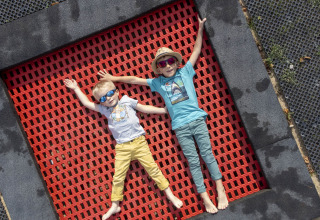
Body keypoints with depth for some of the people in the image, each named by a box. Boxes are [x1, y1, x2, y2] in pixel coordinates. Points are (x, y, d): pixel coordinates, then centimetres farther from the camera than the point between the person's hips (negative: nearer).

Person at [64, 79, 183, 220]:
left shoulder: (126, 101, 8)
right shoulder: (104, 109, 13)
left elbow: (144, 108, 16)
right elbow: (86, 103, 21)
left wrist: (164, 110, 16)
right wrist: (76, 89, 24)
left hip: (138, 142, -2)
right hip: (122, 148, 2)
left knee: (152, 168, -3)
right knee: (118, 177, 1)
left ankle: (170, 195, 5)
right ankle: (115, 205, 12)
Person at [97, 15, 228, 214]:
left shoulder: (185, 72, 10)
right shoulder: (158, 83, 11)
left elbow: (196, 50, 12)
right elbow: (134, 79, 17)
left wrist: (200, 28, 9)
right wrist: (113, 78, 20)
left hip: (197, 120, -1)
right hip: (180, 127, 1)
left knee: (208, 155, -1)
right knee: (193, 162, 0)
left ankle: (221, 191, 4)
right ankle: (206, 199, 2)